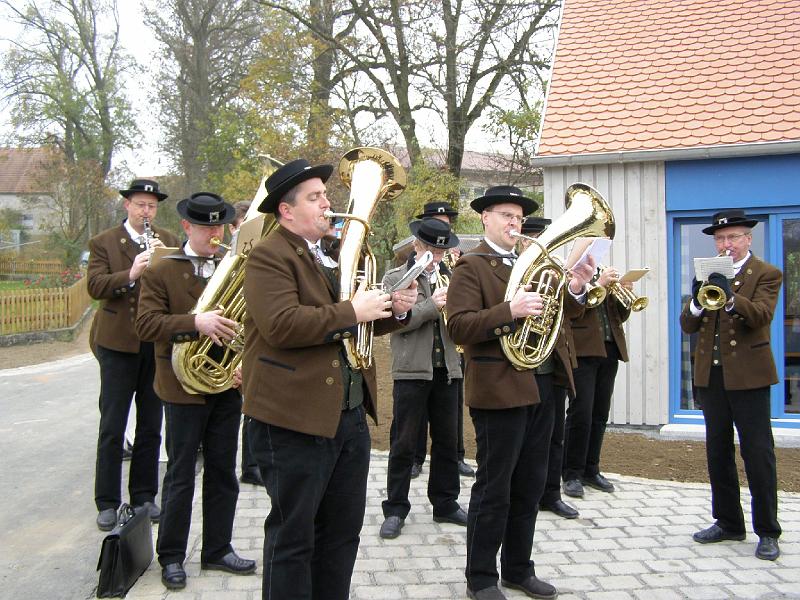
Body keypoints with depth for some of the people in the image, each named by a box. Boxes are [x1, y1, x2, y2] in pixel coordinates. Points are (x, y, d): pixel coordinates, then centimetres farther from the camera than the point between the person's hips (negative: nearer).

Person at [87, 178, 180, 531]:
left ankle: (144, 496, 22)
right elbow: (95, 286, -11)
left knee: (151, 425, 10)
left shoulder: (168, 241, 10)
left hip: (158, 341, 3)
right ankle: (107, 502, 12)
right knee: (112, 426, 3)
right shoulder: (103, 243, 2)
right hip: (118, 342, -3)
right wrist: (131, 273, -26)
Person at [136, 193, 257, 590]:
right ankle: (171, 557, 20)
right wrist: (195, 324, -29)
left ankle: (217, 550, 27)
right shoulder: (161, 271, -4)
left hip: (227, 385, 4)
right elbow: (146, 323, -15)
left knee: (223, 472, 13)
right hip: (184, 387, -4)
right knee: (181, 475, 5)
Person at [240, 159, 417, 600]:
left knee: (342, 531, 19)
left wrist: (395, 310, 2)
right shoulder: (269, 256, -11)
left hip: (350, 416, 8)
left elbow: (357, 326, 21)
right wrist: (351, 311, -22)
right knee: (293, 536, 5)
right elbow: (282, 325, -26)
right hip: (295, 419, -8)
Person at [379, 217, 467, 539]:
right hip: (411, 370, -4)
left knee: (447, 441, 12)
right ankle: (395, 509, 12)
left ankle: (445, 504, 25)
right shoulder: (395, 278, 0)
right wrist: (431, 305, -23)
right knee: (404, 444, 3)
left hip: (447, 370, 5)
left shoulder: (450, 279, 14)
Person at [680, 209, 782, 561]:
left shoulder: (766, 274, -2)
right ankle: (728, 522, 23)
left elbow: (761, 315, -19)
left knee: (758, 453, -2)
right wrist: (696, 302, -18)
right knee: (717, 452, 11)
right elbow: (687, 326, 3)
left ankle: (768, 532, 9)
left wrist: (730, 297, -36)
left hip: (748, 374, -5)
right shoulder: (707, 276, 11)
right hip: (710, 374, 5)